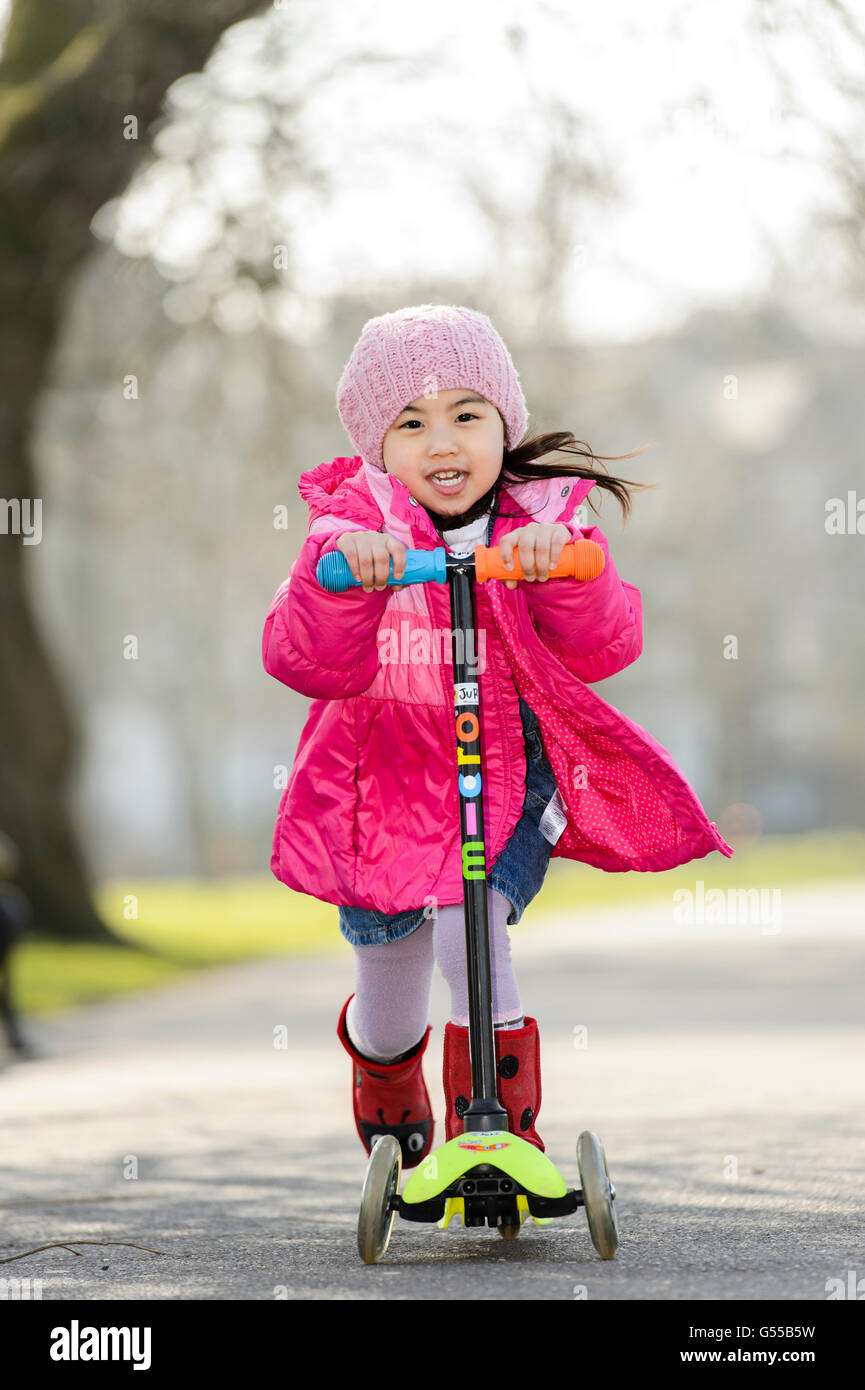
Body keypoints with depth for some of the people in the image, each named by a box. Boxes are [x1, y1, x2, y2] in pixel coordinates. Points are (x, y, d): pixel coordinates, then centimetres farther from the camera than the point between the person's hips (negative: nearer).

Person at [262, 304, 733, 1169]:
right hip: (385, 783, 1)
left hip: (511, 778, 0)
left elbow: (602, 648, -21)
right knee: (388, 1022, 11)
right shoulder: (355, 526, -10)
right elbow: (305, 663, -24)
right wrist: (341, 565, -42)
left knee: (469, 925, -28)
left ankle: (498, 1127, -8)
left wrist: (560, 562, -40)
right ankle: (388, 1109, 48)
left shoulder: (539, 522, -7)